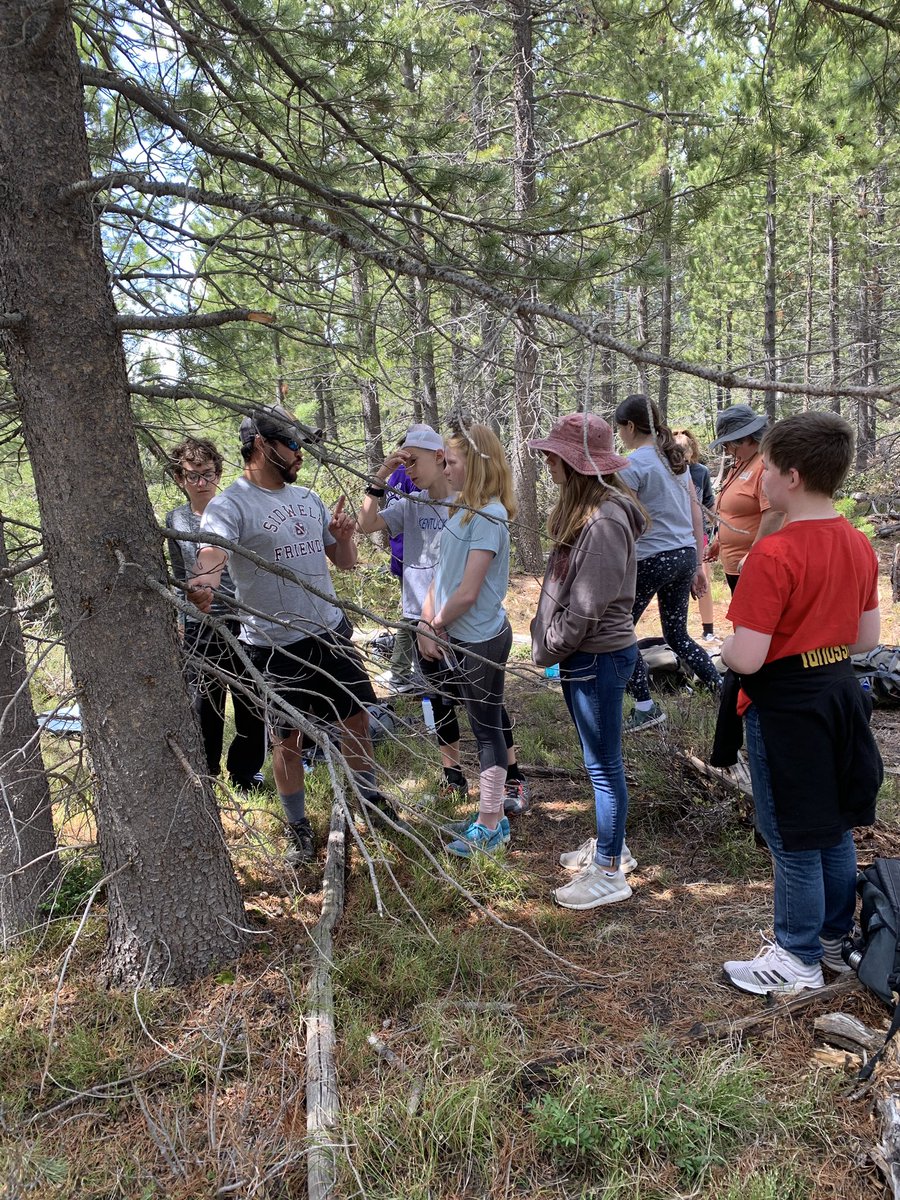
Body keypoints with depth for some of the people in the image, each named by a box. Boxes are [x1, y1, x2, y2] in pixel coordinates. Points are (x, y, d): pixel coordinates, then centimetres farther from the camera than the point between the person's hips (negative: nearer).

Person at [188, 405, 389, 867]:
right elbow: (212, 549, -34)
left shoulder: (308, 498, 8)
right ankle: (299, 827, 28)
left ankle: (370, 796, 38)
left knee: (356, 716, 15)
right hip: (275, 646, -5)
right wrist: (205, 579, -58)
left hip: (332, 631, 6)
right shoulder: (230, 505, -13)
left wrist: (343, 536, -9)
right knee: (287, 738, 9)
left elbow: (345, 562, 13)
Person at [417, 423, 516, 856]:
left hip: (480, 639, -8)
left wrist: (436, 625, -9)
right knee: (487, 722, 17)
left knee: (487, 728, 3)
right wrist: (428, 620, -2)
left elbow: (468, 593, -23)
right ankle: (494, 811, 31)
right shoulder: (462, 508, 8)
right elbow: (443, 571, 9)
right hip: (458, 637, 8)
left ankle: (491, 826, 16)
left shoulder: (488, 515, -19)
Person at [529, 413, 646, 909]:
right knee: (598, 759, 21)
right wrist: (550, 642, 7)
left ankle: (609, 872, 17)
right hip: (583, 654, 10)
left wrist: (548, 649, -11)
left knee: (603, 764, 3)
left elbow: (585, 607, -23)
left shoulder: (604, 522, -23)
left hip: (599, 657, -10)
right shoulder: (580, 510, 9)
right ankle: (609, 845, 38)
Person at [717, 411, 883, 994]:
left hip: (785, 709, -8)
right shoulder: (859, 545, 0)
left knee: (795, 841, 8)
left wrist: (725, 644, -4)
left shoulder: (773, 555, -25)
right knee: (835, 829, 21)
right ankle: (835, 940, 38)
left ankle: (799, 962, 26)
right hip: (840, 692, 8)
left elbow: (746, 659, -25)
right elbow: (867, 638, 8)